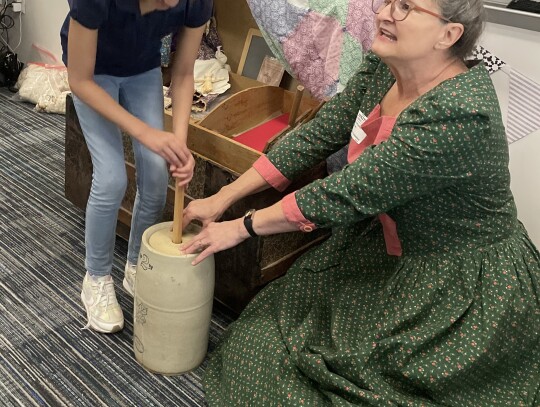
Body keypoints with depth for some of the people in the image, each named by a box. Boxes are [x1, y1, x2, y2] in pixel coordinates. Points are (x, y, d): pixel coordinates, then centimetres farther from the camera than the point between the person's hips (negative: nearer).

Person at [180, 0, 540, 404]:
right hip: (387, 248, 7)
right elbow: (317, 136, -2)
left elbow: (346, 194, -28)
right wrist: (223, 198, -3)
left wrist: (242, 227, -16)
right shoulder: (383, 69, -8)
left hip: (462, 283, -7)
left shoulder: (458, 115, -33)